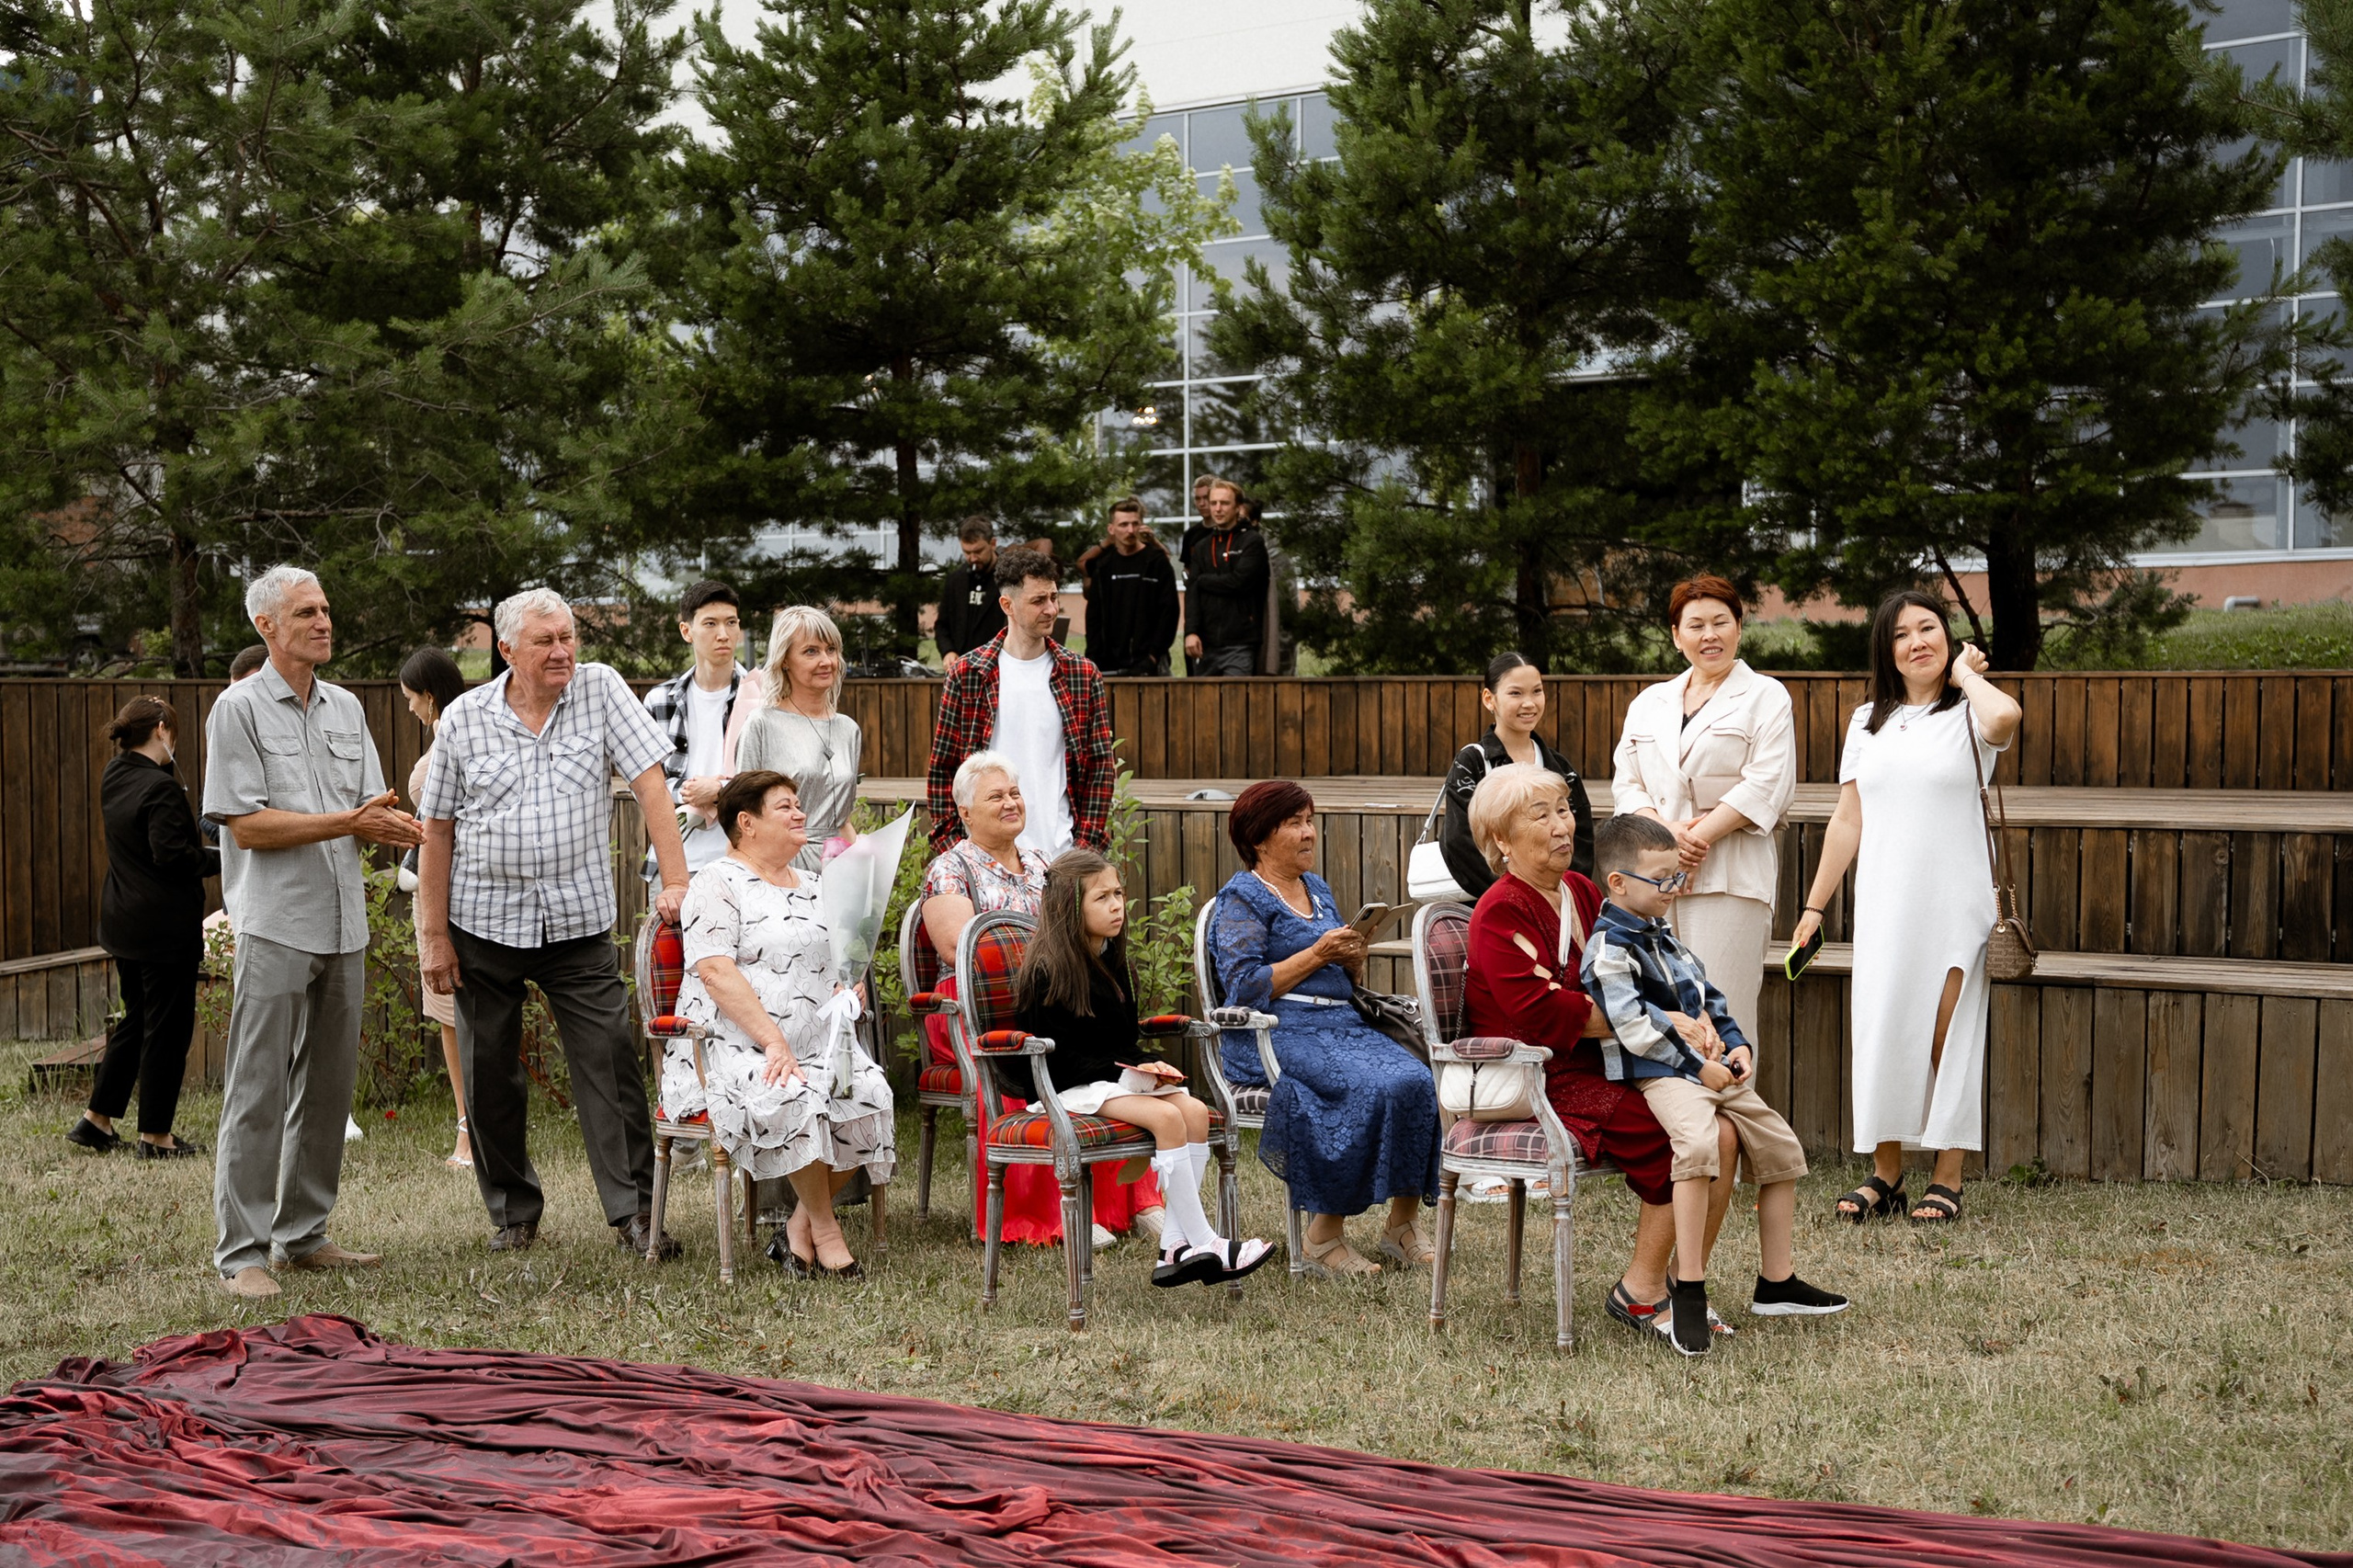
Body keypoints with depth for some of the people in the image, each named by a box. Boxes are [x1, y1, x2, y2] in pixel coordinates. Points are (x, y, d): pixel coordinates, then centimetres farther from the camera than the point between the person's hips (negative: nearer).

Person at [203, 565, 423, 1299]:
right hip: (275, 925, -6)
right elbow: (246, 826, -11)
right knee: (258, 1093, -5)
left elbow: (372, 812, 12)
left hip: (343, 926, 6)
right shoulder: (239, 709, -4)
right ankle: (241, 1252, 0)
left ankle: (303, 1234, 21)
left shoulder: (345, 708, 14)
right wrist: (348, 822, -16)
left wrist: (392, 826, -12)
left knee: (328, 1088, 11)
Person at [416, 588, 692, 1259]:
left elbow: (649, 783, -7)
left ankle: (634, 1212, -1)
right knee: (489, 1076, 7)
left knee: (610, 1063, -6)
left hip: (578, 919, -1)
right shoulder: (464, 719, 0)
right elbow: (438, 831, 3)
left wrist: (676, 881, -16)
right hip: (484, 921, 1)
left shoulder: (600, 690, -1)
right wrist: (434, 935, 0)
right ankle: (514, 1214, 21)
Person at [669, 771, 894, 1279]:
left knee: (867, 1093, -22)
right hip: (734, 1045, -6)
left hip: (815, 1046, 6)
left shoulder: (813, 886, 21)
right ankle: (825, 1230, -16)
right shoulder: (718, 883, -1)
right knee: (791, 1100, -35)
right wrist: (773, 1042, -21)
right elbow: (715, 972, -14)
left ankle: (800, 1230, -8)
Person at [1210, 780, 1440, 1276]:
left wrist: (1353, 958, 2)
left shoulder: (1318, 890, 23)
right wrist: (1316, 955, -11)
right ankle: (1324, 1234, -22)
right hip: (1276, 1033, -7)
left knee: (1417, 1081, -23)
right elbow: (1246, 988, -10)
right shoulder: (1241, 898, 2)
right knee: (1370, 1088, -32)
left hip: (1342, 1023, 7)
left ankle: (1404, 1225, -15)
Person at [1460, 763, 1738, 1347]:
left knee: (1721, 1132, -10)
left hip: (1597, 1069, 8)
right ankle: (1640, 1291, -5)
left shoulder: (1581, 892, 16)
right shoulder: (1501, 914, -12)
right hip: (1543, 1083, -8)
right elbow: (1541, 1014, -22)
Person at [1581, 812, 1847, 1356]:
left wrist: (1737, 1045, 7)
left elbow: (1707, 998, 25)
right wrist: (1697, 1066, -17)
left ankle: (1776, 1282, 25)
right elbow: (1634, 1026, -19)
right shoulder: (1609, 947, -11)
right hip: (1660, 1074, -10)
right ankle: (1688, 1291, -31)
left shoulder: (1664, 938, 20)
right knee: (1699, 1142, -36)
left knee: (1780, 1145, 13)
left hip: (1713, 1069, 10)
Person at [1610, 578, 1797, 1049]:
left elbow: (1767, 787, -4)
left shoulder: (1766, 697, 7)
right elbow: (1627, 784, 12)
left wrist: (1699, 836, -11)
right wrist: (1666, 832, -7)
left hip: (1731, 878, -4)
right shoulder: (1649, 702, 20)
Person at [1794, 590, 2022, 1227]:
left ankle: (1946, 1181, 7)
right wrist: (1814, 906, 10)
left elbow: (2005, 716, -27)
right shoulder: (1868, 722, 13)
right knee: (1881, 1034, 4)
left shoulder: (1967, 714, 0)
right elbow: (1847, 821, 14)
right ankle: (1886, 1175, 15)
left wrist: (1965, 673, -7)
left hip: (1954, 905, -4)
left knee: (1949, 1038, -1)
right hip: (1882, 905, 4)